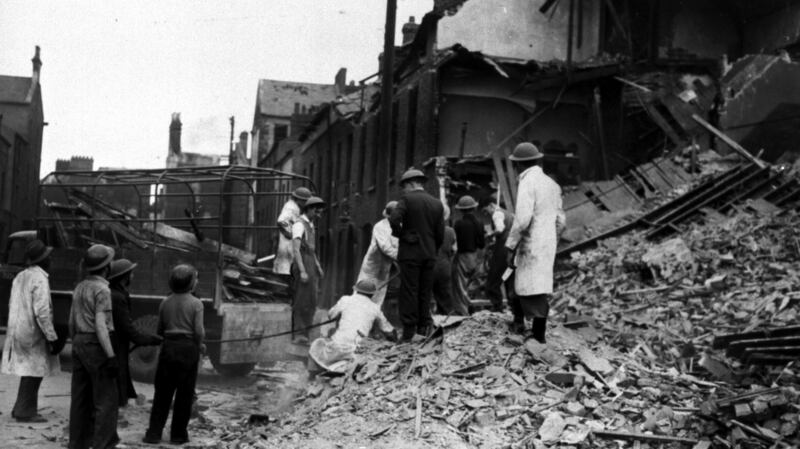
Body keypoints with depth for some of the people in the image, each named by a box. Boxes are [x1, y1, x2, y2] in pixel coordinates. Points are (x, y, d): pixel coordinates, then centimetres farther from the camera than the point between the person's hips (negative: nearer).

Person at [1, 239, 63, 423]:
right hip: (33, 333, -9)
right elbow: (41, 312, -22)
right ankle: (25, 411, 3)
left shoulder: (20, 277, 10)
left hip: (18, 330, 9)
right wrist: (52, 337, -17)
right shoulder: (40, 279, -17)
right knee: (33, 373, 0)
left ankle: (21, 409, 21)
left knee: (28, 371, 16)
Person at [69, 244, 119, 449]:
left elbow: (72, 322, 16)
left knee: (81, 399, 11)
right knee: (106, 400, -4)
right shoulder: (102, 290, -14)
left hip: (79, 345, 8)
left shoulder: (80, 287, 11)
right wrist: (111, 357, -23)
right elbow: (100, 325, -22)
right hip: (97, 346, -8)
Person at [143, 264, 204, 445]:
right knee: (184, 393, 7)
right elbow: (199, 331, -12)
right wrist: (199, 345, 6)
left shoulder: (165, 303, 4)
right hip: (188, 349, -3)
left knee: (162, 392, 8)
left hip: (168, 347, 3)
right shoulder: (195, 303, -7)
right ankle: (178, 434, 11)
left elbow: (160, 330, 6)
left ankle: (154, 433, 6)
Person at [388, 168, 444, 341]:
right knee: (425, 292, 11)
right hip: (430, 254, 5)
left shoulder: (407, 199, -7)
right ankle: (424, 330, 12)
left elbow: (394, 219, -22)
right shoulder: (437, 204, 8)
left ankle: (409, 332, -3)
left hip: (410, 252, -5)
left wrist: (400, 234, -4)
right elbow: (440, 234, 8)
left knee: (409, 292, -2)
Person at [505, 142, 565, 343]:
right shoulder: (552, 184, 14)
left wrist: (510, 247, -16)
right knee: (540, 291, 13)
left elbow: (523, 219, -21)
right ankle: (538, 333, 17)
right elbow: (560, 220, 18)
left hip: (531, 246, -8)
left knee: (535, 294, -9)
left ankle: (538, 336, -13)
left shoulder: (527, 183, -12)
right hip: (548, 245, 8)